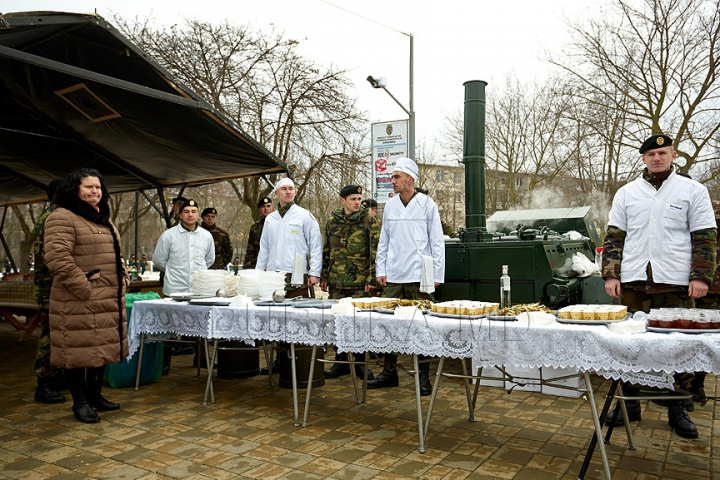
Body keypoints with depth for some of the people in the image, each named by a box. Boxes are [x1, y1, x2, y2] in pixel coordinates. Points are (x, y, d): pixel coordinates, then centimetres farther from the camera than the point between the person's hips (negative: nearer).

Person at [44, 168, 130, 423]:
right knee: (79, 349, 1)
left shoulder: (103, 219, 18)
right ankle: (80, 402, 15)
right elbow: (57, 259, -20)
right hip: (79, 301, -9)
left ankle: (95, 395, 29)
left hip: (109, 299, 9)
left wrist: (124, 279, 11)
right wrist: (84, 288, -20)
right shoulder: (62, 218, -11)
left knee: (103, 347, 15)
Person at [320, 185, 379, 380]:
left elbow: (375, 251, -5)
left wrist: (371, 278, -11)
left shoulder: (369, 221, -2)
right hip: (336, 282, 4)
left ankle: (359, 362, 13)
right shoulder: (332, 222, 10)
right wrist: (323, 276, 12)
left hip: (359, 282, -4)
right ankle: (341, 362, 21)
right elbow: (326, 251, 16)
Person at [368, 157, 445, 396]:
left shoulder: (427, 204, -2)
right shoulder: (390, 205, 10)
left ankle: (424, 376, 12)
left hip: (419, 276, -4)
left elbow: (437, 241, -1)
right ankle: (389, 371, 19)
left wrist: (437, 274, -5)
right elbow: (384, 241, 14)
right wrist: (381, 270, 8)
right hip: (393, 277, 4)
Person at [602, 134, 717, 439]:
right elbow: (614, 237, 8)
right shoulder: (626, 193, 10)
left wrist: (701, 276, -7)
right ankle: (630, 404, 19)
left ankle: (677, 409, 19)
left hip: (676, 282, -1)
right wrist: (610, 274, -1)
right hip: (633, 281, 2)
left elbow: (705, 237, 3)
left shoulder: (693, 191, 5)